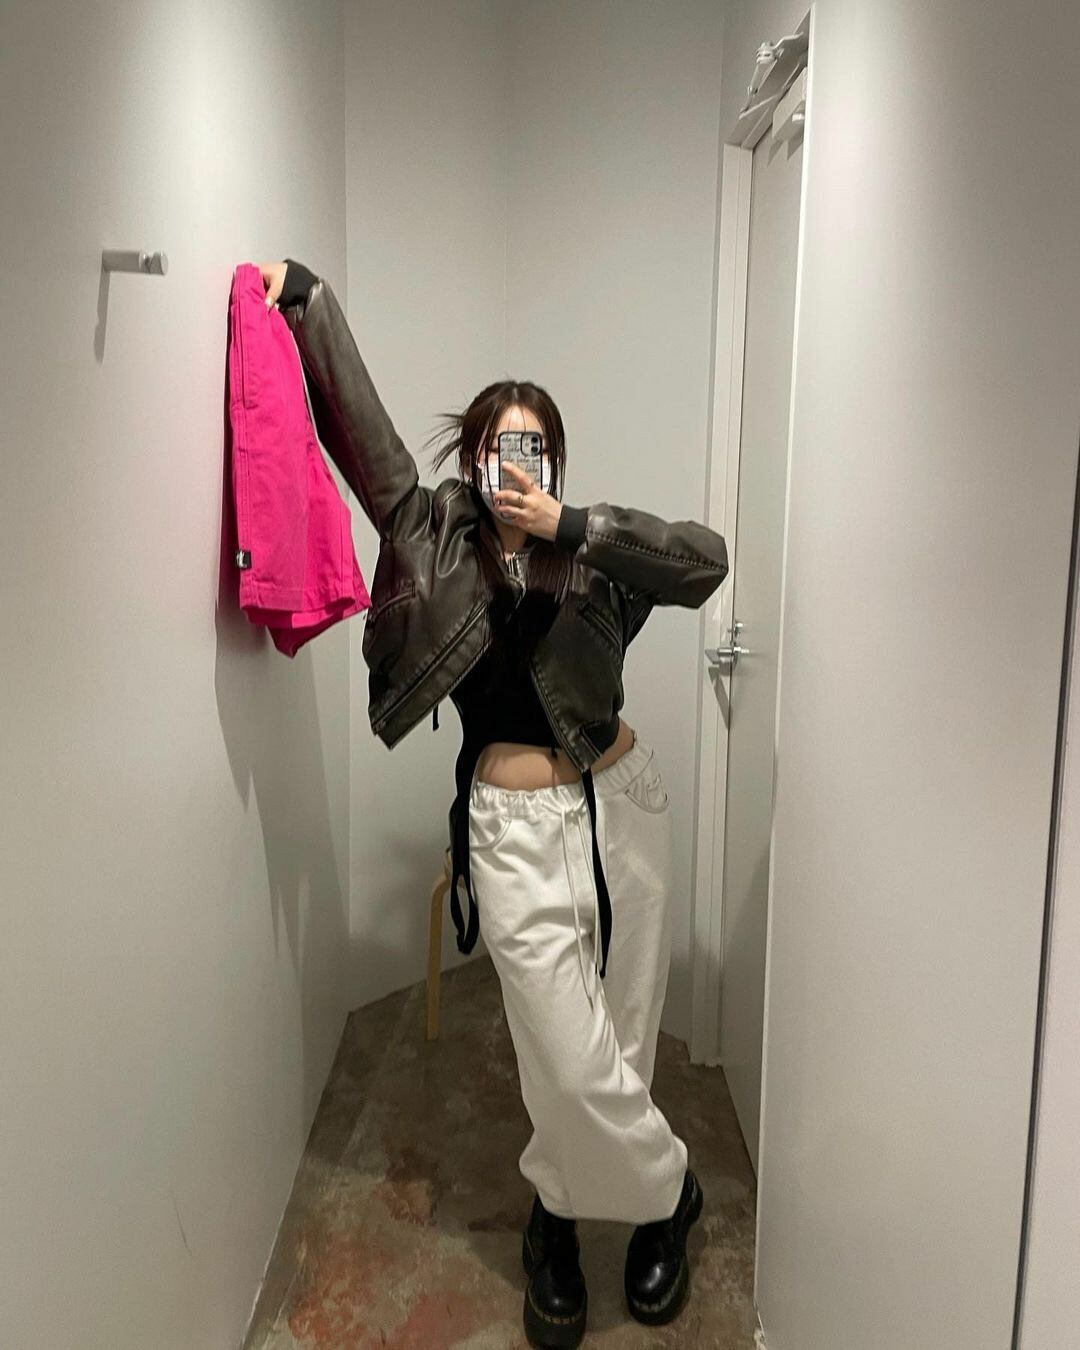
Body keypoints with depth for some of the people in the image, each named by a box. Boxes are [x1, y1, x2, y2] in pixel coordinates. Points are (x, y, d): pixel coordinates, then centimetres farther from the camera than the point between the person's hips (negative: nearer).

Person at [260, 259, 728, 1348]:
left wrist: (569, 526, -18)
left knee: (621, 1042, 13)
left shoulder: (588, 553, 4)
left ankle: (558, 1220, 38)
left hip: (621, 808, 3)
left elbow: (706, 561, -12)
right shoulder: (435, 537, 2)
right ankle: (666, 1194, 31)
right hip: (515, 827, -2)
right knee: (576, 1064, 0)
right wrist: (305, 296, -8)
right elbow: (361, 426, -3)